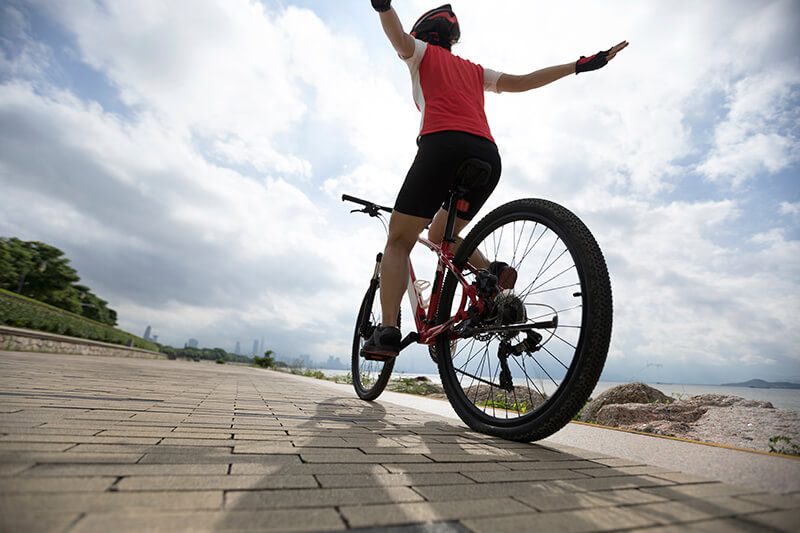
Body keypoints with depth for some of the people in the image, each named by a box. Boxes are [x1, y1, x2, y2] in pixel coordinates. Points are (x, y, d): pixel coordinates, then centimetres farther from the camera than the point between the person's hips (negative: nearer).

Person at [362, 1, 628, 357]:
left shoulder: (422, 53, 24)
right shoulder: (474, 71, 34)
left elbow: (397, 34, 3)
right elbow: (522, 81, 26)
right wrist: (582, 64, 33)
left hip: (444, 144, -5)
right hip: (488, 155, 5)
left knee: (399, 239, -1)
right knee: (439, 234, 22)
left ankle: (387, 331, -14)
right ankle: (491, 271, -4)